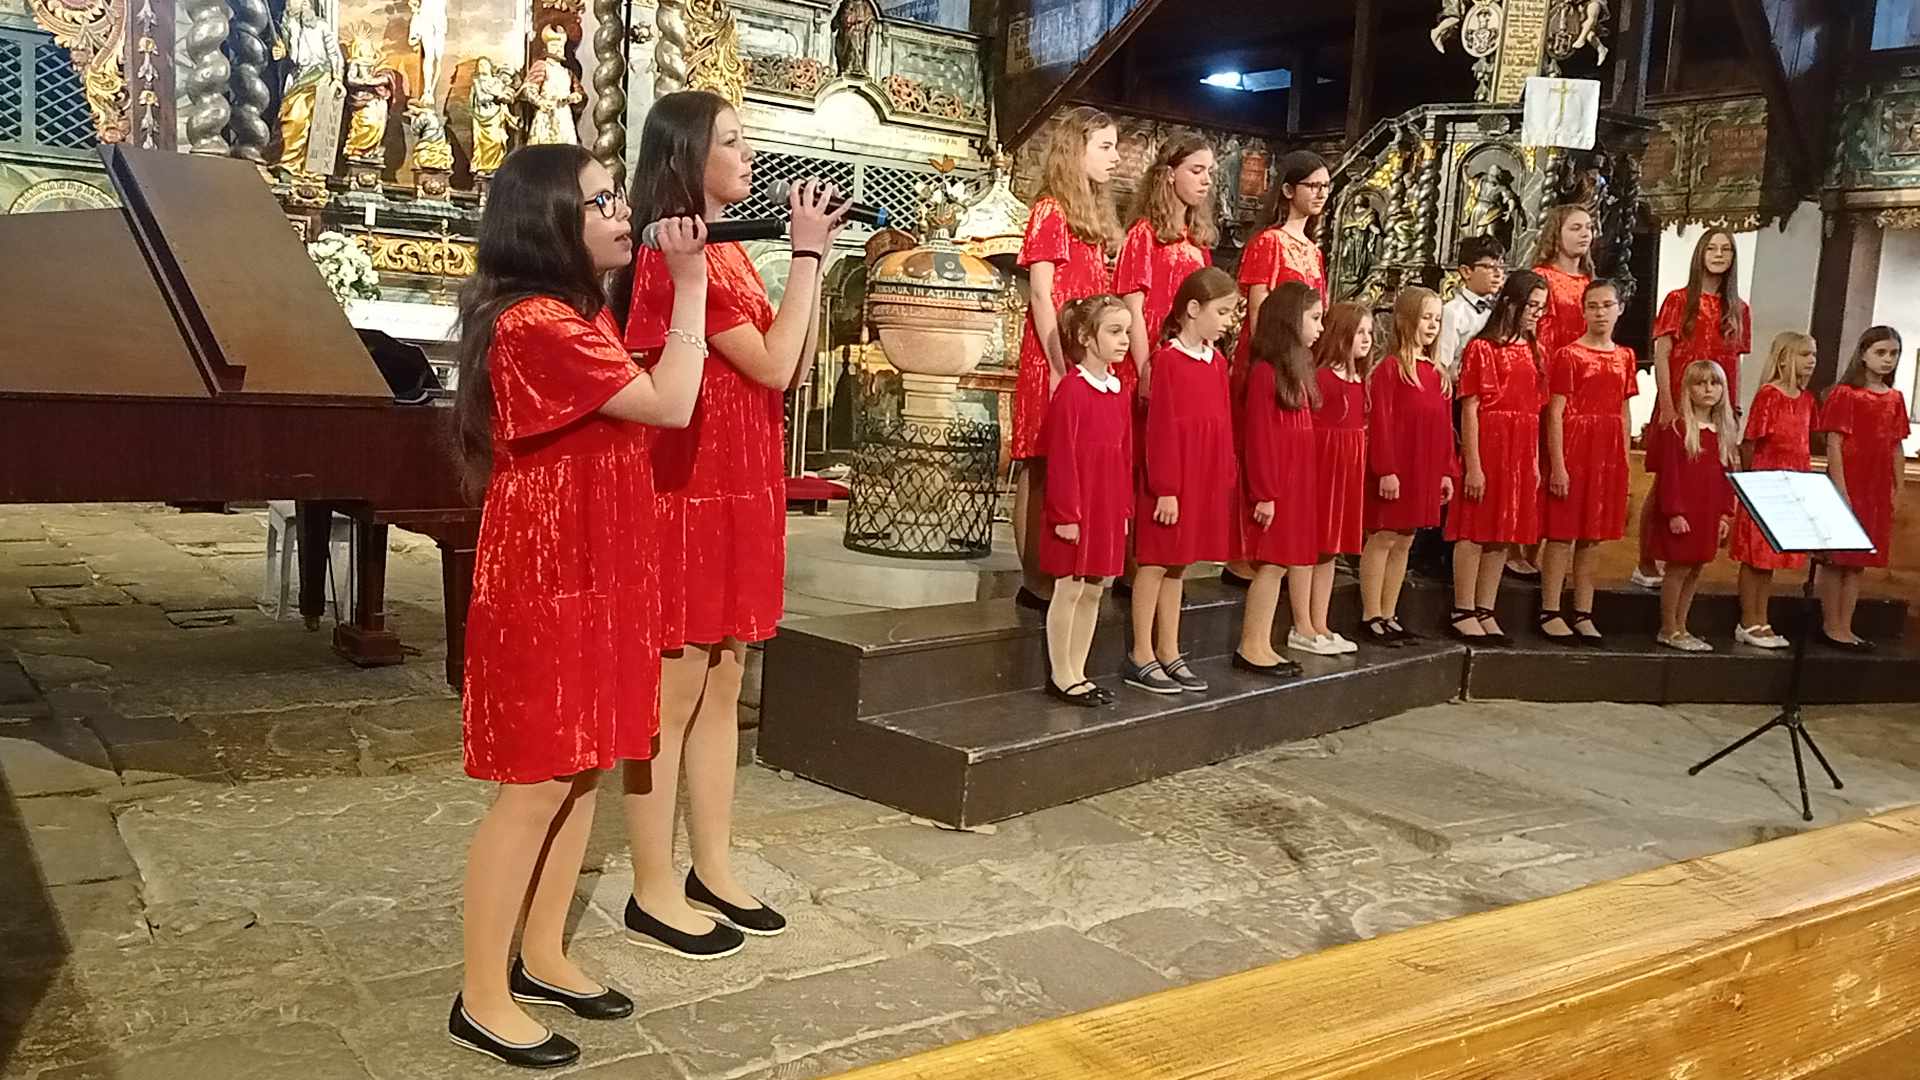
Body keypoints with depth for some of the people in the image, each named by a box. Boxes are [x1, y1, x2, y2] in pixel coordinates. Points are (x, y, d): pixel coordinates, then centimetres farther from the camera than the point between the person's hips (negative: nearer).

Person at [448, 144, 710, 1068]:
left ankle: (542, 958, 29)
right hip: (543, 583, -10)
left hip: (594, 576, 10)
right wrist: (689, 281, -16)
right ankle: (482, 1000, 13)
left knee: (583, 769, 14)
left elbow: (644, 412, 12)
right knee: (535, 784, -2)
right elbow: (671, 405, -21)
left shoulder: (579, 314, 13)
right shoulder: (536, 322, -20)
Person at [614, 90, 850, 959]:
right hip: (688, 496, -10)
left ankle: (713, 871, 25)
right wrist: (807, 253, -10)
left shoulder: (726, 252, 15)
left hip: (740, 493, 10)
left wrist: (812, 255, 6)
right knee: (673, 696, -1)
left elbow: (795, 364, 12)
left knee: (722, 688, 14)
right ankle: (655, 895, 11)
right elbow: (775, 366, -17)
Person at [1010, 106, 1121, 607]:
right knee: (1041, 469, -3)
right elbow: (1040, 295, -11)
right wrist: (1060, 367, -17)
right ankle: (1035, 581, 0)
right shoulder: (1050, 212, -6)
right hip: (1055, 358, -8)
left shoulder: (1093, 213, 19)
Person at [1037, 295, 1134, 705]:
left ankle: (1077, 672, 23)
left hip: (1108, 509, 8)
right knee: (1069, 589, 1)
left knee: (1094, 591, 12)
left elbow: (1126, 456, 15)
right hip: (1075, 508, -8)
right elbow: (1061, 457, -14)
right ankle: (1060, 676, 12)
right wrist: (1065, 513, -15)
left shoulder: (1119, 393, 11)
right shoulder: (1071, 390, -13)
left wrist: (1125, 509, 13)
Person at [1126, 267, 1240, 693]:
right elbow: (1161, 428, -14)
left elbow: (1222, 425, 13)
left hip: (1206, 478, 7)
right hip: (1171, 479, -7)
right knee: (1156, 562, 1)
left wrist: (1230, 478, 11)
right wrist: (1165, 489, -15)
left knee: (1178, 564, 13)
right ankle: (1141, 656, 9)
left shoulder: (1217, 360, 10)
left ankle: (1168, 652, 21)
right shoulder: (1168, 358, -12)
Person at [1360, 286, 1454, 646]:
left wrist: (1447, 471, 11)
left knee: (1404, 541, 11)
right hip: (1394, 471, -7)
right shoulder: (1389, 368, -8)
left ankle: (1389, 616, 19)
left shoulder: (1438, 373, 13)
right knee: (1383, 539, -1)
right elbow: (1379, 423, -13)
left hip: (1425, 470, 7)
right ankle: (1371, 617, 7)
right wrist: (1386, 469, -17)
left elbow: (1445, 426, 14)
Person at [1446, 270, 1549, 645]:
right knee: (1475, 531, -2)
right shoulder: (1482, 348, -7)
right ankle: (1462, 613, 4)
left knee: (1504, 535, 8)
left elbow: (1532, 411, 14)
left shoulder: (1531, 351, 13)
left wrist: (1535, 461, 10)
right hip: (1488, 445, -7)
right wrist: (1472, 465, -15)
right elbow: (1470, 410, -11)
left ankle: (1485, 612, 15)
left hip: (1521, 452, 7)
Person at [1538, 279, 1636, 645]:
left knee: (1595, 534, 9)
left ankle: (1583, 615, 15)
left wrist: (1624, 460, 10)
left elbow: (1624, 413, 15)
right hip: (1572, 450, -5)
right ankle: (1549, 613, 4)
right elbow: (1555, 413, -9)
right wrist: (1557, 465, -14)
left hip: (1609, 453, 5)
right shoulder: (1569, 354, -5)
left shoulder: (1624, 357, 12)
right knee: (1563, 533, -3)